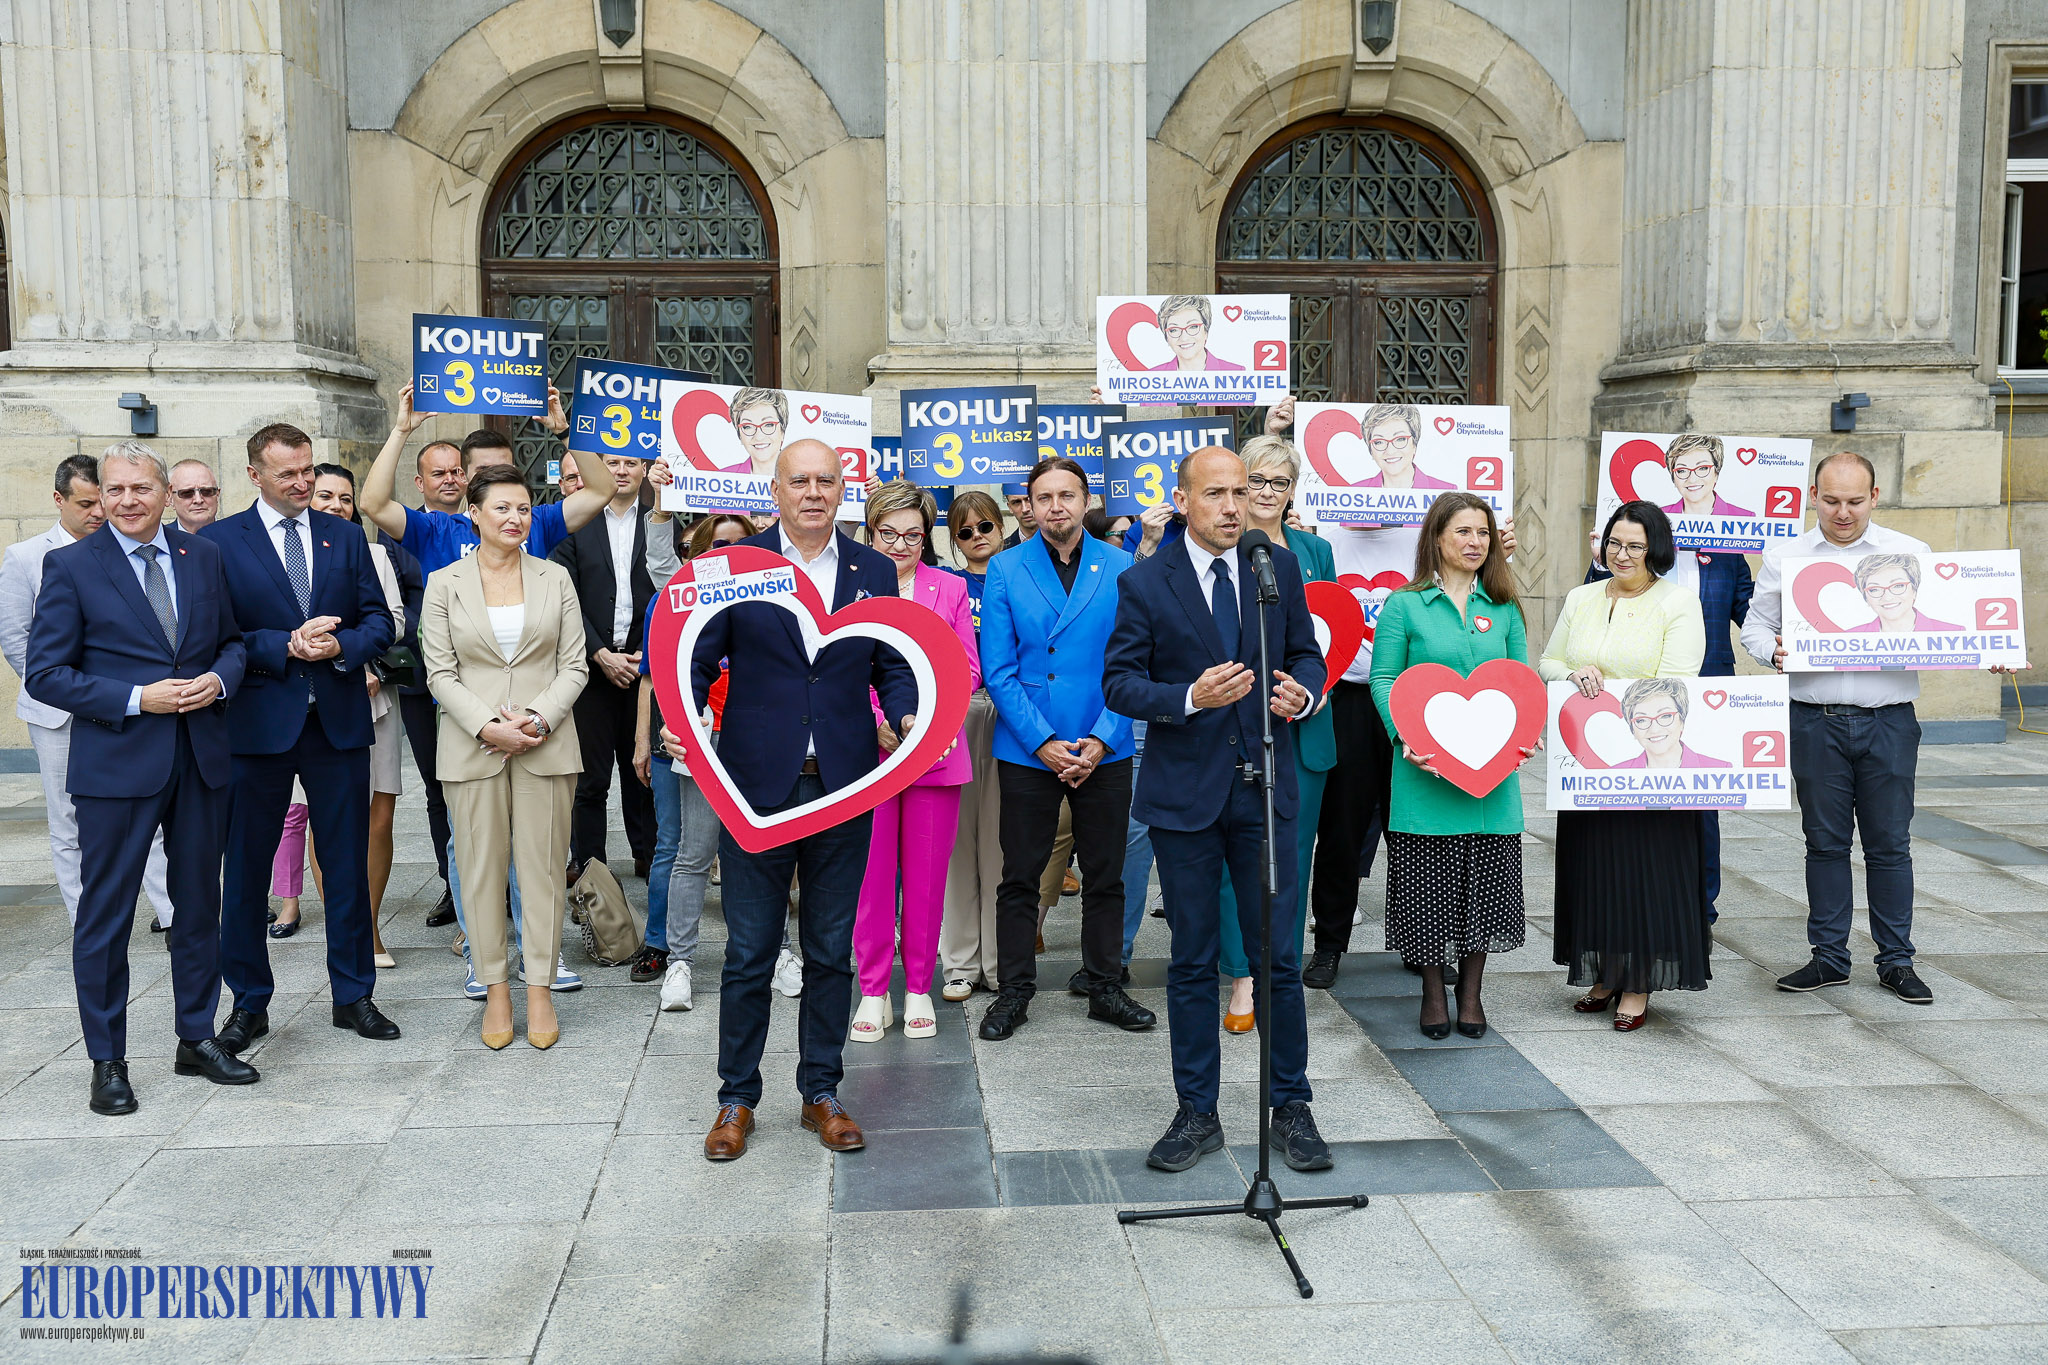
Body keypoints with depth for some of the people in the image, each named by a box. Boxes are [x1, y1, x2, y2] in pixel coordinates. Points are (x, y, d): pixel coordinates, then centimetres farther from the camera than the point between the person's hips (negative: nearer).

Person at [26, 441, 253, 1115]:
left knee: (199, 903, 13)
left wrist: (219, 678, -8)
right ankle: (107, 1061, 16)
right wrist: (137, 699, -17)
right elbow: (46, 673, -7)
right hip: (116, 762, -4)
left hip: (201, 756, 4)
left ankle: (197, 1039, 27)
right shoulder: (70, 565, -4)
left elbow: (233, 640, 15)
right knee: (105, 914, 3)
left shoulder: (204, 557, 7)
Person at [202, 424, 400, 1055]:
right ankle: (249, 1003, 20)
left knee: (348, 864, 8)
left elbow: (380, 621, 7)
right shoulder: (218, 542, 0)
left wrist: (339, 646, -12)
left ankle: (353, 995, 20)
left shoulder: (345, 536, 10)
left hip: (339, 721, 2)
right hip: (257, 721, -2)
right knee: (245, 868, 6)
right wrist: (286, 646, -17)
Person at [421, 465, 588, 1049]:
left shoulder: (555, 578, 7)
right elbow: (441, 673, 0)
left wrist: (537, 720, -10)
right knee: (481, 868, 3)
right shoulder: (444, 584, 4)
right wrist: (488, 727, -13)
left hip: (546, 744, 1)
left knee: (544, 866, 2)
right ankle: (496, 989, 15)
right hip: (472, 748, 0)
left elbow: (574, 666, 4)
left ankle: (540, 989, 12)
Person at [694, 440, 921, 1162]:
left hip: (844, 784, 2)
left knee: (831, 953, 12)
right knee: (749, 953, 6)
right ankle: (737, 1096, 21)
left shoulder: (874, 571, 8)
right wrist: (682, 720, -18)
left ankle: (821, 1091, 26)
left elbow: (892, 666, 8)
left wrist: (910, 716, -11)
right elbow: (698, 660, 0)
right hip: (757, 784, -2)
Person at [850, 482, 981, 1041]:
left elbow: (969, 670, 6)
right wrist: (875, 721, -13)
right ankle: (872, 990, 15)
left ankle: (918, 989, 18)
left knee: (927, 876, 6)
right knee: (872, 873, 2)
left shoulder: (951, 589, 8)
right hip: (865, 750, -1)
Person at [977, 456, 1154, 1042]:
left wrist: (1101, 739, -10)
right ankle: (1014, 990, 19)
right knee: (1019, 877, 6)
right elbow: (998, 670, -4)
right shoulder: (1005, 570, -1)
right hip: (1026, 751, -1)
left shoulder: (1122, 569, 1)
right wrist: (1043, 742, -12)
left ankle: (1104, 987, 24)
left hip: (1105, 751, 1)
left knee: (1105, 876, 10)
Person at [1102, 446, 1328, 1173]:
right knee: (1192, 961, 8)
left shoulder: (1280, 567, 4)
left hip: (1265, 786, 2)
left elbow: (1306, 652, 13)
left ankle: (1291, 1107, 21)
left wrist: (1303, 690, -10)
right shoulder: (1144, 583, -4)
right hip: (1184, 791, -1)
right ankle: (1197, 1113, 21)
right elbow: (1118, 681, -4)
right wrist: (1190, 698, -20)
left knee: (1278, 955, 5)